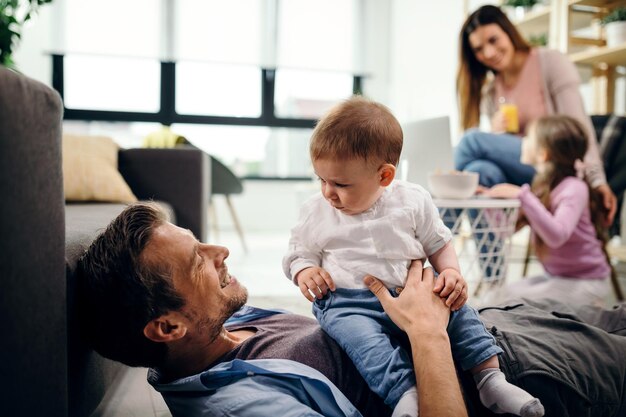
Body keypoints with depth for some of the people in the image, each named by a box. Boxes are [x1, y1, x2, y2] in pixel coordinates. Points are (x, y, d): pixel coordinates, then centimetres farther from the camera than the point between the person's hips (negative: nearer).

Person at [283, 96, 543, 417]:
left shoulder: (413, 201, 0)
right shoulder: (315, 212, 0)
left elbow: (438, 243, 10)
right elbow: (297, 254, 12)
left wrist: (451, 271, -10)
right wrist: (304, 272, -12)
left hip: (413, 294, 2)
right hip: (347, 303, -2)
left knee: (458, 307, -11)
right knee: (365, 340, -32)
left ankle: (491, 380, -1)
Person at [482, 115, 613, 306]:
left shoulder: (574, 188, -19)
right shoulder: (541, 187, 5)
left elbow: (556, 236, -34)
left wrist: (522, 195, -35)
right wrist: (488, 197, -6)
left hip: (584, 282, -7)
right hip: (554, 277, 8)